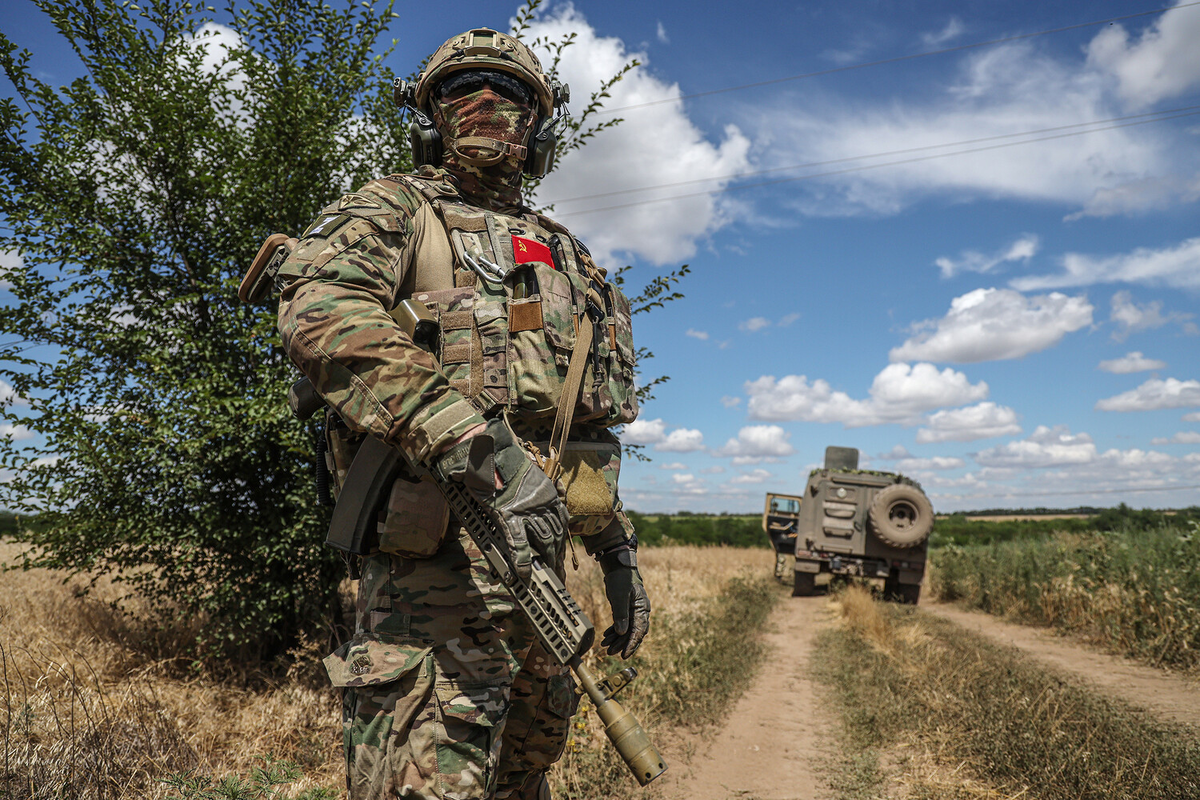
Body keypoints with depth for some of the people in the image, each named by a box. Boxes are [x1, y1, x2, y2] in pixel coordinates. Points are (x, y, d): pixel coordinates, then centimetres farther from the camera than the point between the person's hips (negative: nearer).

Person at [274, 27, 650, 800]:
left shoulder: (565, 258, 24)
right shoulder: (394, 209, 4)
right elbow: (321, 311, -19)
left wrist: (619, 552, 17)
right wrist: (474, 440, -30)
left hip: (539, 541, 7)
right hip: (441, 541, -7)